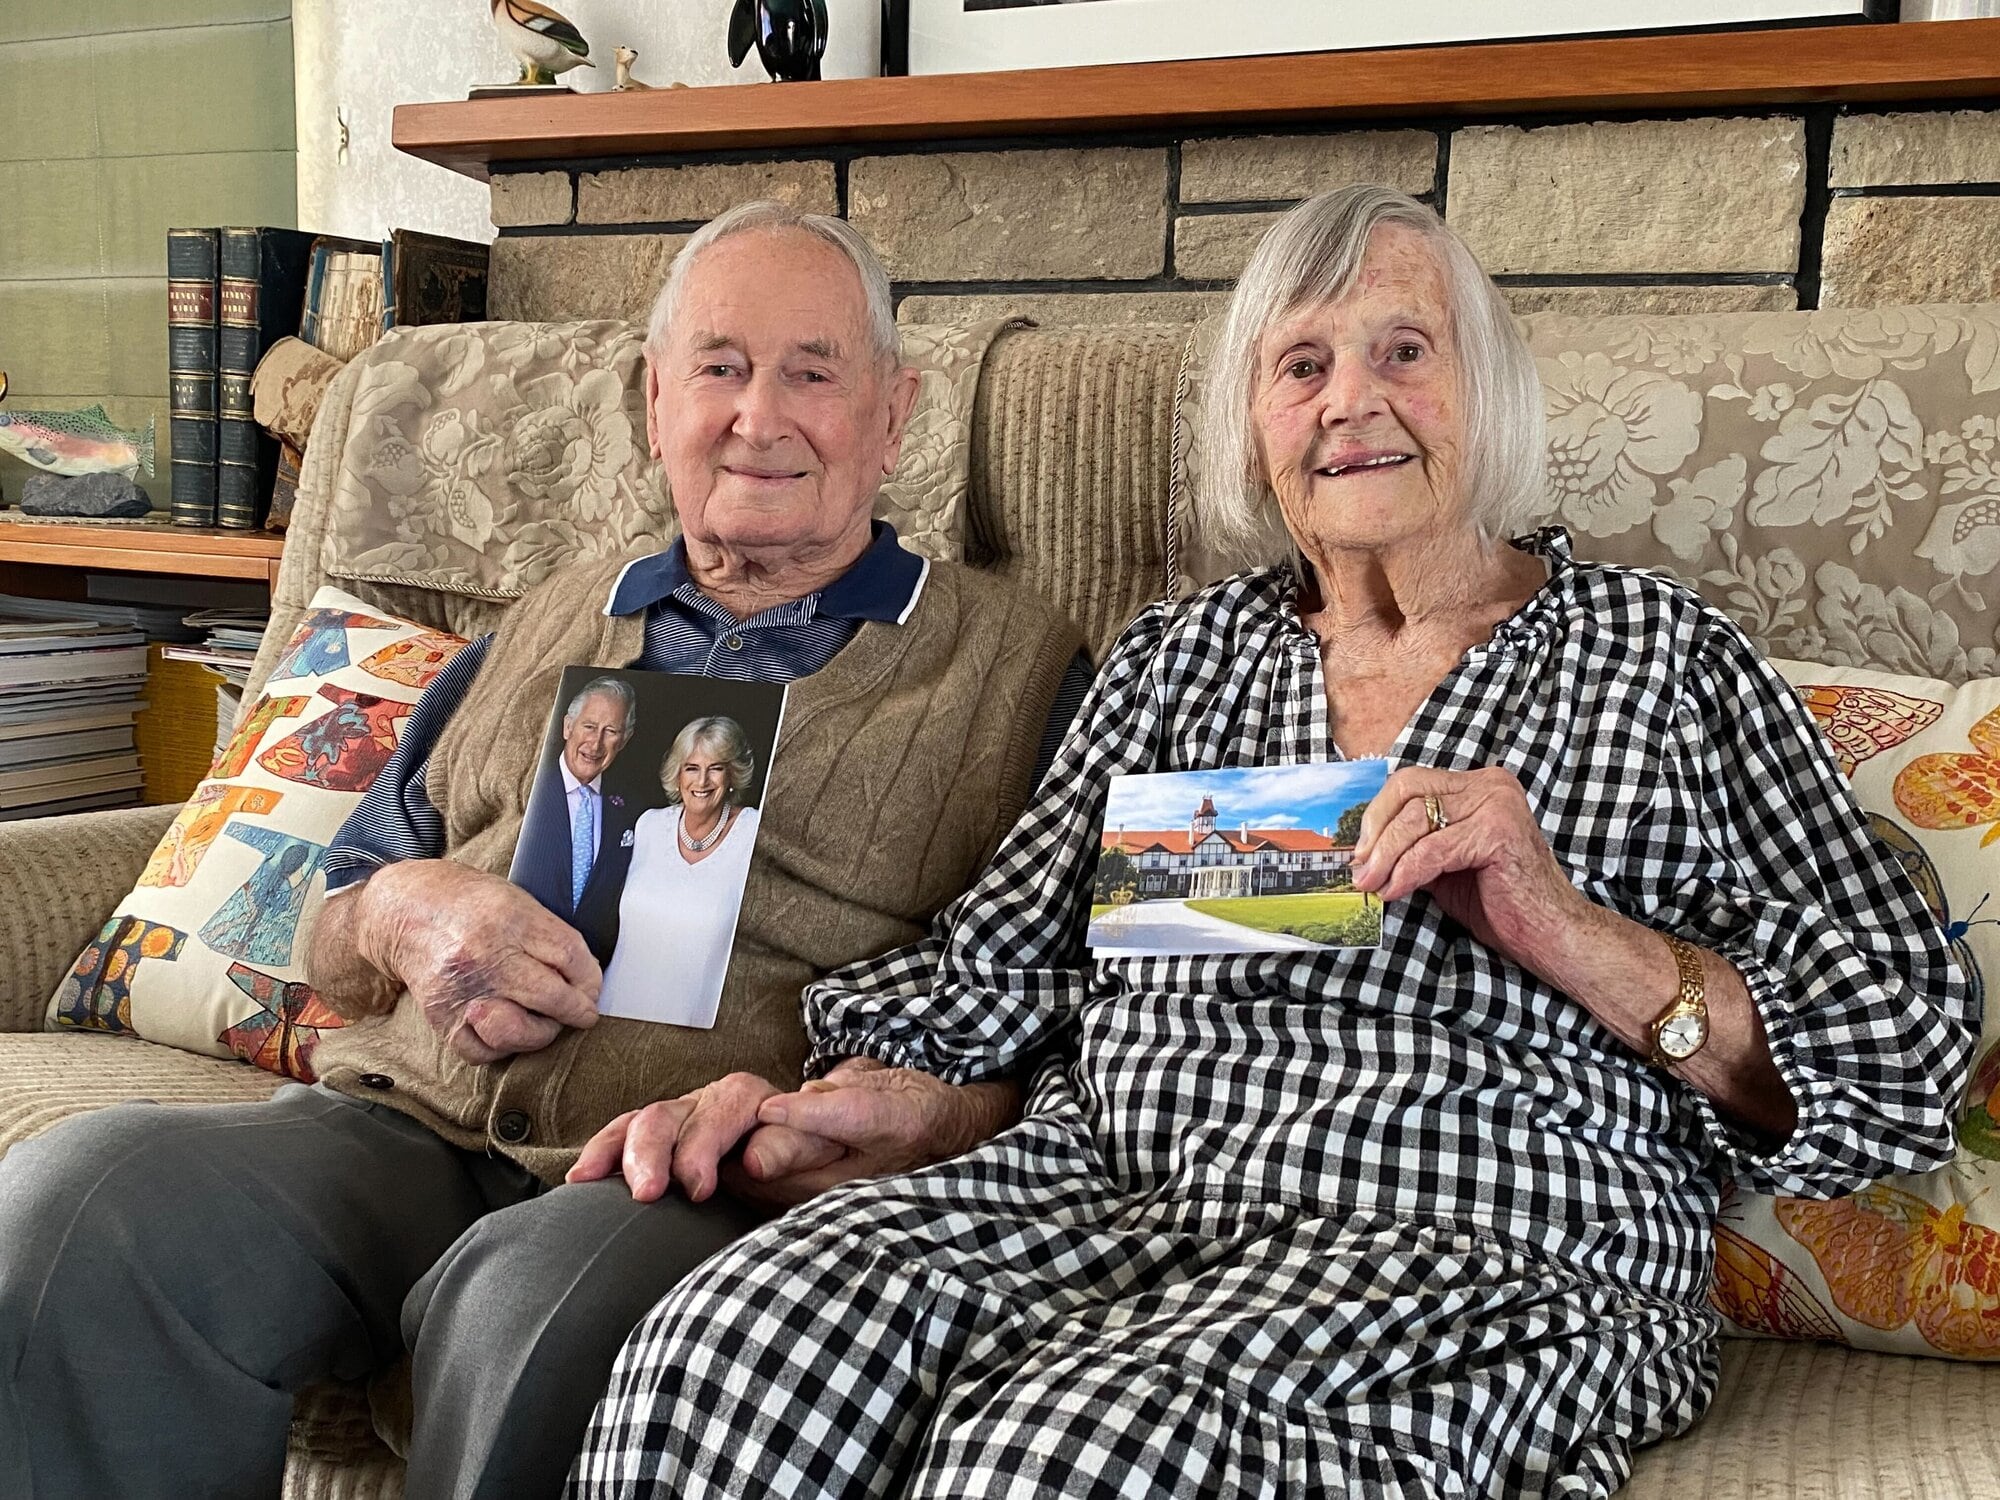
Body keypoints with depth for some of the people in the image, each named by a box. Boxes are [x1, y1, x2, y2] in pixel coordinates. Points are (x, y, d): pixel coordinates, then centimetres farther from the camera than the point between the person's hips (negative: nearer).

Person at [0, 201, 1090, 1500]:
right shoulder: (546, 631, 26)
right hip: (405, 1132, 5)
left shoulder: (1017, 667, 11)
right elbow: (332, 938, 27)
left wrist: (794, 1115, -19)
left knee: (536, 1300, -38)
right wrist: (406, 911, 1)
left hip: (714, 1186, -4)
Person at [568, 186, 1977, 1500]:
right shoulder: (1178, 656, 19)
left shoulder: (1657, 653, 10)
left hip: (1479, 1236, -3)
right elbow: (992, 978, 15)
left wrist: (1565, 929, -10)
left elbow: (1900, 1053, 4)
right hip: (1100, 1175, 3)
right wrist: (883, 1106, -7)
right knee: (718, 1353, -27)